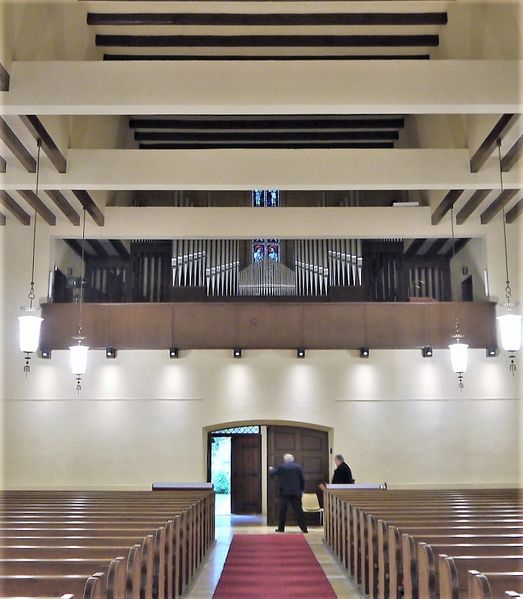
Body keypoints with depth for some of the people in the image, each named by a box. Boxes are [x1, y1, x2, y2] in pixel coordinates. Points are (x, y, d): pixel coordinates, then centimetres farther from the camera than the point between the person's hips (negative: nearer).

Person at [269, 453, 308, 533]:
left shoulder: (281, 467, -2)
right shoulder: (298, 467, 3)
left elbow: (272, 473, 8)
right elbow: (302, 479, 5)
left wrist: (271, 469, 31)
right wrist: (302, 489, 16)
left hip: (284, 492, -2)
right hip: (296, 492, 2)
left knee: (282, 510, 5)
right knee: (298, 510, 2)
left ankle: (281, 528, 7)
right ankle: (304, 528, 0)